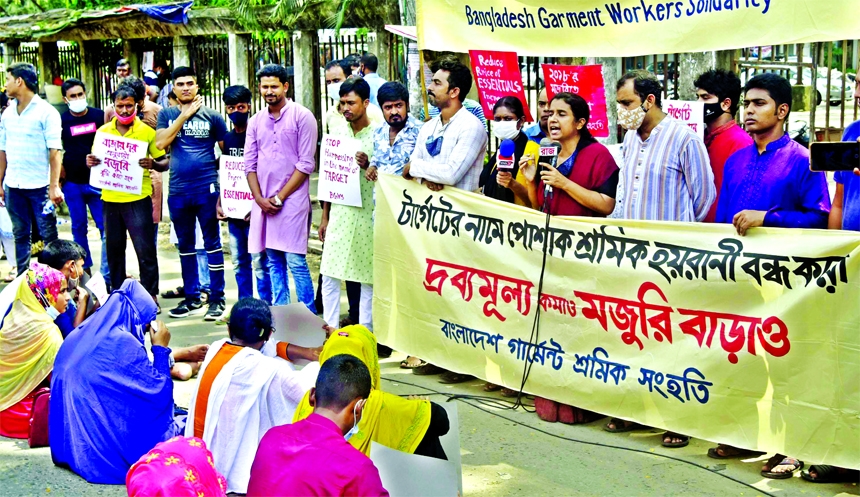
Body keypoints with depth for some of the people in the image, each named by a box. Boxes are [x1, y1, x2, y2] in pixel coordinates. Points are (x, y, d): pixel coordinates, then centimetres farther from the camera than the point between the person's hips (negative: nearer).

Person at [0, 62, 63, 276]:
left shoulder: (46, 112, -8)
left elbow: (55, 151, -12)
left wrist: (54, 186, -18)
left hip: (39, 185, -5)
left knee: (48, 234, 1)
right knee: (20, 235, 12)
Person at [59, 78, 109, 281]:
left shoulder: (99, 115, 1)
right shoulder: (61, 120, 1)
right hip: (72, 183, 1)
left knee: (106, 227, -2)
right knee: (78, 228, 9)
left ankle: (108, 274, 4)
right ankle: (84, 271, 20)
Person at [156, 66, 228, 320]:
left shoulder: (212, 116, 2)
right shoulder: (167, 114, 9)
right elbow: (161, 142, -7)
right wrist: (185, 115, -8)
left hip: (207, 189, -3)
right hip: (178, 191, 3)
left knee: (212, 243, 0)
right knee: (185, 245, 11)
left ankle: (217, 299, 6)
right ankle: (192, 298, 22)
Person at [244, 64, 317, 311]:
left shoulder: (302, 117, -3)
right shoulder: (256, 122, 12)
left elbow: (306, 164, -7)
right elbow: (249, 164, 12)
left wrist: (280, 196, -10)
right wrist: (260, 198, -2)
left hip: (292, 200, -5)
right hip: (263, 202, 5)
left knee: (296, 262, -7)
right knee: (273, 262, 8)